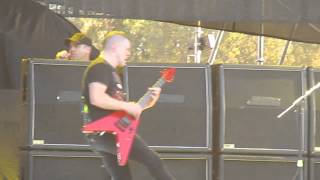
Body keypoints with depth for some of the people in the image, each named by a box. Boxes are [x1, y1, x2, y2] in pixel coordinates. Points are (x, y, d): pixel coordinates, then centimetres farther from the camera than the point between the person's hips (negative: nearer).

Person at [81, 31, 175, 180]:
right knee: (153, 161, -14)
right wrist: (128, 106, -19)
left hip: (107, 134, 11)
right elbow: (96, 98, -25)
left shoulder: (110, 71, 24)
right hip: (104, 132, -11)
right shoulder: (100, 68, -9)